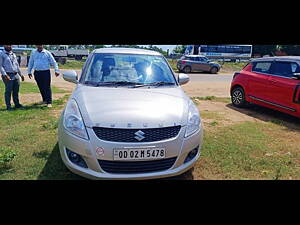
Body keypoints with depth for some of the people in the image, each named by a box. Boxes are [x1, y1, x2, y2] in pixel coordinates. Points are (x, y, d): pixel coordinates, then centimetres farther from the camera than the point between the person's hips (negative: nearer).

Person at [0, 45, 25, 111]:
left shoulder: (13, 54, 19)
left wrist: (21, 74, 20)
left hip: (16, 75, 6)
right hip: (8, 75, -6)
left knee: (16, 90, 8)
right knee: (8, 91, -4)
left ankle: (17, 104, 17)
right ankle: (8, 106, 2)